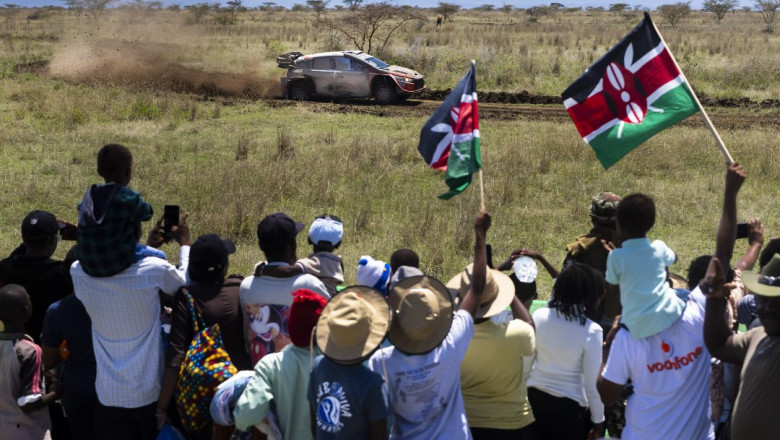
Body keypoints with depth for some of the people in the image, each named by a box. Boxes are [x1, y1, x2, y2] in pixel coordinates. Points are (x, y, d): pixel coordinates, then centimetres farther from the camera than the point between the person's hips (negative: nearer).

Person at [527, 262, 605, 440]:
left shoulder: (538, 316, -7)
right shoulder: (591, 331, -18)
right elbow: (592, 383, -12)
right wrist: (598, 420, 0)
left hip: (535, 396, 4)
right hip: (569, 404, -4)